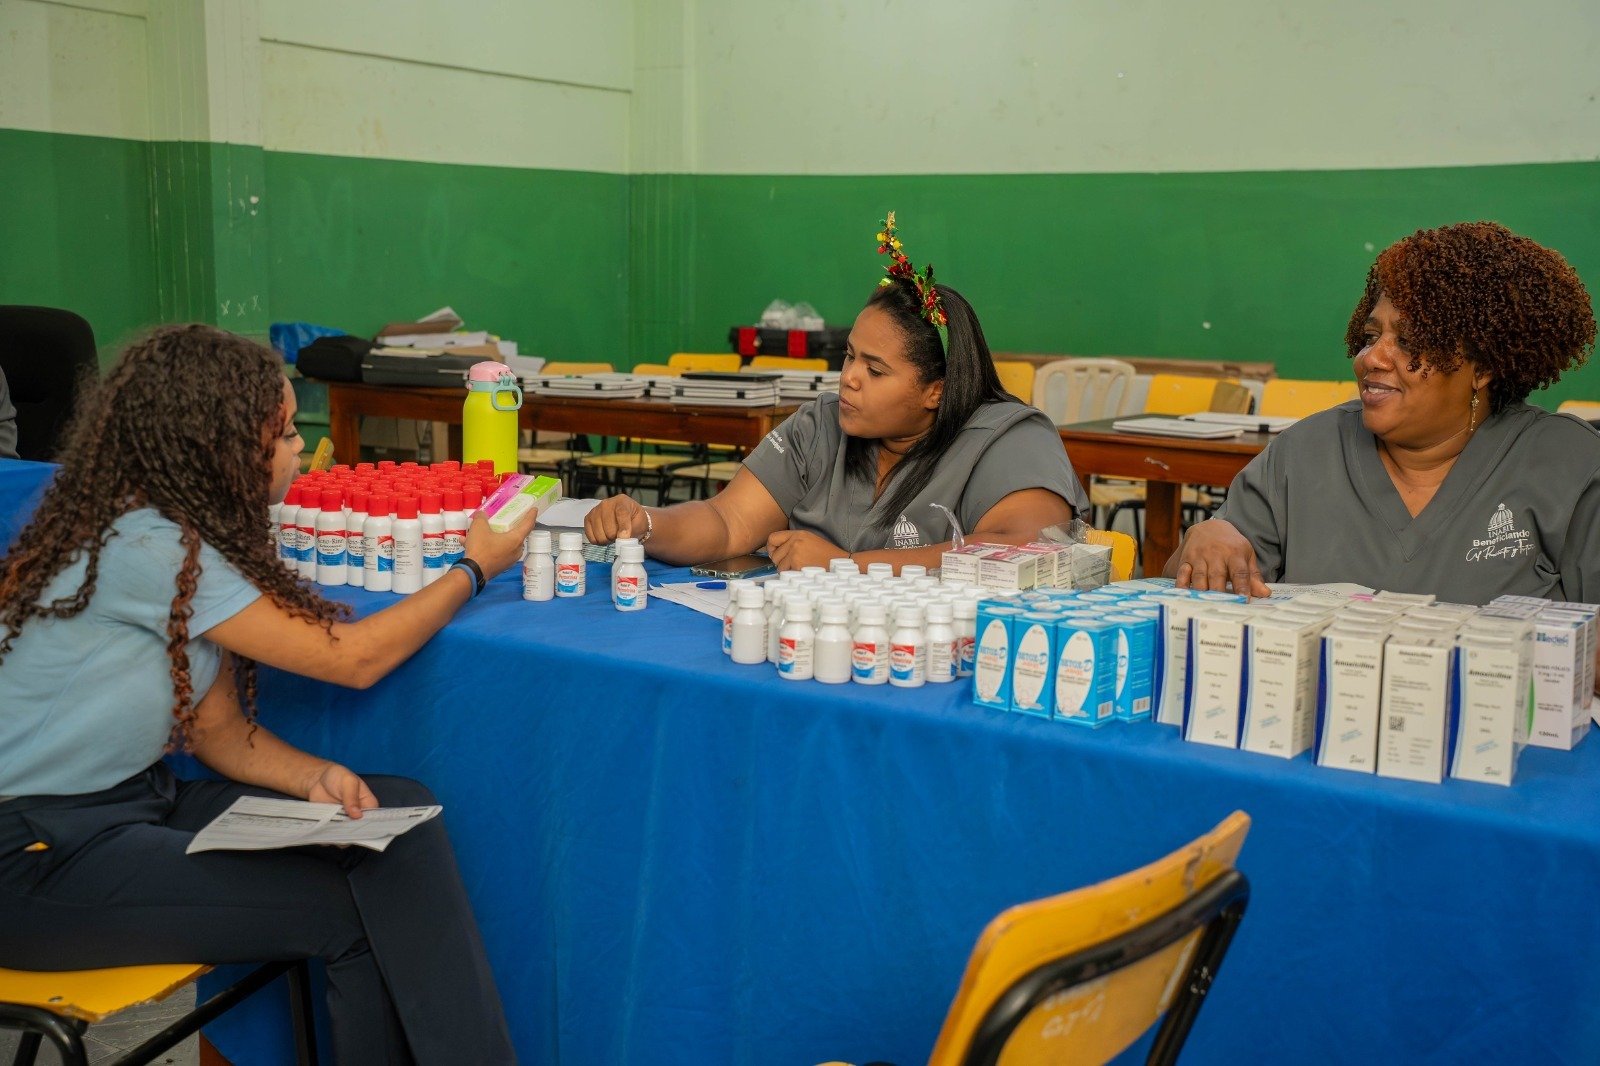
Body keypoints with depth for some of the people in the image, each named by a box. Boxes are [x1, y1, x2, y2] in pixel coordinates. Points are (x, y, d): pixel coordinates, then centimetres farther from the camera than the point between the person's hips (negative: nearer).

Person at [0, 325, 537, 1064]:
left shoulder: (185, 535, 6)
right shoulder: (141, 547, -22)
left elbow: (217, 729, 6)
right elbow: (354, 659, -19)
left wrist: (313, 776, -13)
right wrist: (474, 568, -6)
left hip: (133, 803, 8)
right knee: (353, 909, -18)